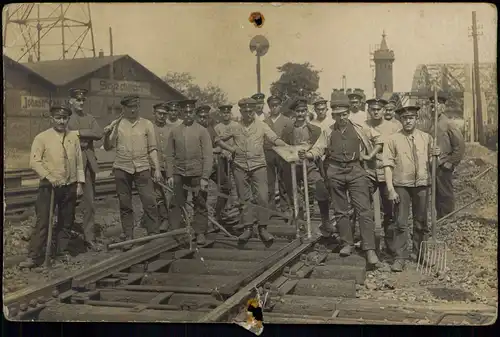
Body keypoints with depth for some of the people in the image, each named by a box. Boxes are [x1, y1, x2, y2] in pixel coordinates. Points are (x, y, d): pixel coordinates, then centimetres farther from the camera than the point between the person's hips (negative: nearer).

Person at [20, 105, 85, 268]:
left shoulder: (74, 136, 7)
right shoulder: (42, 137, -4)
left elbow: (79, 161, 9)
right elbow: (34, 161, -9)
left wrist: (80, 183, 6)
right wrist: (49, 177, -18)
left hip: (70, 187, 4)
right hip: (49, 186, -4)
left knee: (66, 222, 12)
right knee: (43, 221, -6)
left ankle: (61, 252, 25)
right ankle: (34, 256, -2)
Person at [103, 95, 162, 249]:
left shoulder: (147, 124, 7)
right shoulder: (116, 124, 6)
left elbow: (152, 149, 7)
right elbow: (108, 147, 7)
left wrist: (157, 168, 1)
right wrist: (107, 135, -13)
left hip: (142, 168, -1)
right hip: (122, 168, 1)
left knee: (150, 202, -7)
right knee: (125, 205, 6)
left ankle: (154, 235, 1)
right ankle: (128, 237, 15)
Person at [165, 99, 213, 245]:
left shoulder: (202, 131, 1)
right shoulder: (174, 132, 9)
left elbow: (208, 156, -3)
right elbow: (170, 155, 9)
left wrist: (205, 177, -10)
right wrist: (170, 175, 1)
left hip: (197, 174, -2)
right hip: (179, 174, 2)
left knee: (200, 205, 1)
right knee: (177, 204, 4)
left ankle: (200, 234, 10)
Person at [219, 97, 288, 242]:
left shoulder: (262, 126, 2)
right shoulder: (234, 127, 6)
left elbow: (275, 139, -7)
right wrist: (230, 149, 2)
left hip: (258, 166, -1)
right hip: (240, 167, 1)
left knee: (262, 197, -7)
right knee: (245, 199, 6)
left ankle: (262, 228, 3)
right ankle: (247, 228, 14)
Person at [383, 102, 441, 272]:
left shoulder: (426, 138, 7)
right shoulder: (393, 139, -2)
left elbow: (430, 163, 15)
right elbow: (388, 165, -5)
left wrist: (434, 155, -8)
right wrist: (390, 189, -11)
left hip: (422, 185, 3)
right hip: (401, 186, -2)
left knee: (421, 221, 12)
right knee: (401, 223, -4)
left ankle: (421, 254, 27)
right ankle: (400, 257, 3)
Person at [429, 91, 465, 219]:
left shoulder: (448, 124, -11)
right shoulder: (433, 124, 11)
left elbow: (460, 145, -14)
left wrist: (450, 163, -12)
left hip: (443, 168, -7)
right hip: (434, 168, 8)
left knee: (446, 196, 0)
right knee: (437, 196, 15)